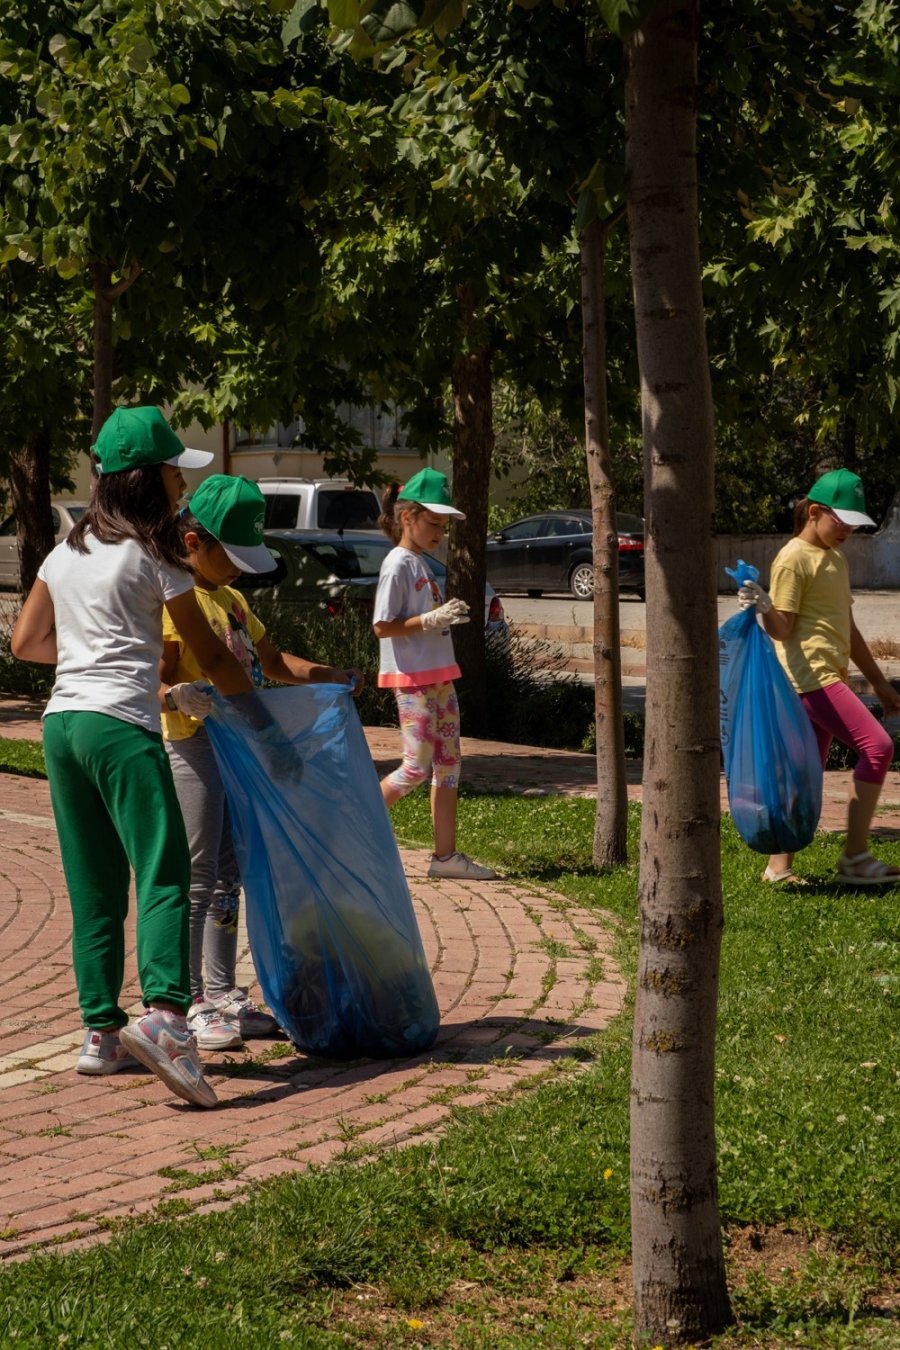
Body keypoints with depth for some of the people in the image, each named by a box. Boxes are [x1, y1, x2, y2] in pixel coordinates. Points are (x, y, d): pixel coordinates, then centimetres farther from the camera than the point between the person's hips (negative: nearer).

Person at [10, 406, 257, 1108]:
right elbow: (211, 654, 4)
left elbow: (27, 641, 22)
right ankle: (164, 1015, -31)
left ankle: (102, 1031, 12)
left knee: (95, 890, 11)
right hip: (122, 724, -7)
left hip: (61, 721, 7)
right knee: (163, 873, -14)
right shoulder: (153, 557, -2)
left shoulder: (69, 551, 16)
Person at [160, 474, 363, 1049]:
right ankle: (190, 1006, -1)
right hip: (193, 745, -9)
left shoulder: (231, 600, 17)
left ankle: (223, 997, 18)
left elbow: (272, 661, 22)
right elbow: (154, 682, -20)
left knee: (228, 877, 12)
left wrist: (331, 676, 9)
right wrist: (178, 696, -42)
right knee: (196, 881, -6)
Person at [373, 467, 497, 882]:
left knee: (449, 763, 7)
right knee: (417, 767, -8)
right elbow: (383, 626, -18)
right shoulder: (397, 565, -13)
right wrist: (432, 619, -22)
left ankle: (446, 855, 10)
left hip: (438, 675, 9)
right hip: (412, 680, -9)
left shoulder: (421, 564, 15)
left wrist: (449, 615, 5)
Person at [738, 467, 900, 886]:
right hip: (810, 676, -9)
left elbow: (846, 628, 26)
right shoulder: (794, 558, -9)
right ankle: (855, 857, -13)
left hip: (828, 678, 9)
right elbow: (782, 629, -12)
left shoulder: (835, 559, 20)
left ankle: (779, 866, 12)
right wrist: (764, 608, -33)